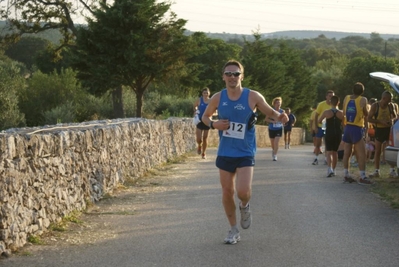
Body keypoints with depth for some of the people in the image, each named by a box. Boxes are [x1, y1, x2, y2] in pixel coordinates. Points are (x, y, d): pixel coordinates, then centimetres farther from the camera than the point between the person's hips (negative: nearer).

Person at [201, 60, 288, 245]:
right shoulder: (218, 98, -3)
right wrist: (213, 124, -10)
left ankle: (245, 207, 20)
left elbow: (270, 112, 0)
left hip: (245, 154, -3)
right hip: (225, 153, 3)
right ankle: (233, 230, 24)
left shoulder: (253, 97, -11)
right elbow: (205, 116, 12)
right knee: (227, 191, 8)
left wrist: (279, 117, -23)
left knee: (243, 191, -18)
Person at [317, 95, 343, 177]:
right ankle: (333, 170, 21)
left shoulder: (326, 112, -8)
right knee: (335, 151, 15)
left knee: (329, 152, -2)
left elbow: (318, 121, 3)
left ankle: (330, 168, -24)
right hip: (338, 134, 2)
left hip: (329, 133, -2)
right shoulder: (341, 113, -4)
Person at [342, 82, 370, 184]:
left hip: (347, 128, 6)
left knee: (347, 153, 11)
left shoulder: (346, 98, 5)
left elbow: (344, 113, 8)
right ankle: (362, 177, -9)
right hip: (357, 129, -6)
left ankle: (346, 175, 15)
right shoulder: (363, 100, -8)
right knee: (362, 154, -4)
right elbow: (366, 114, 1)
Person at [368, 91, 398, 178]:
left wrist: (392, 119, -11)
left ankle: (392, 171, 6)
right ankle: (376, 171, 10)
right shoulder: (375, 106, -10)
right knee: (378, 151, 3)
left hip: (389, 129, 2)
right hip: (379, 129, -2)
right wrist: (381, 122, -21)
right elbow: (369, 118, -10)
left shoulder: (391, 105, -1)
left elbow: (394, 116, 13)